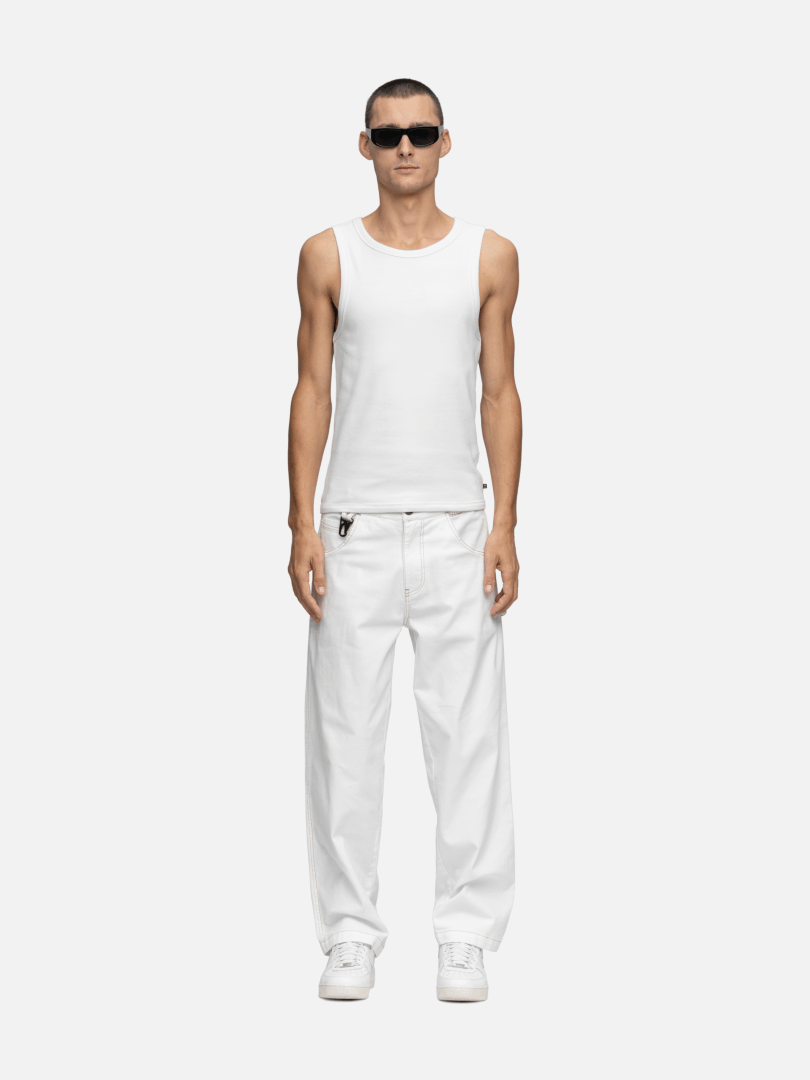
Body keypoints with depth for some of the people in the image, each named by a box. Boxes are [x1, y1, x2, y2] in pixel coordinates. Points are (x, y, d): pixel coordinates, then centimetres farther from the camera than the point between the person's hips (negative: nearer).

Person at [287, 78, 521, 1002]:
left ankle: (466, 935, 12)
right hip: (355, 529, 0)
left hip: (456, 527, 0)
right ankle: (350, 933, 14)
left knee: (468, 733, 1)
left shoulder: (490, 256, 5)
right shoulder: (328, 256, 5)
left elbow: (500, 391, 6)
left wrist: (505, 525, -1)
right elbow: (312, 390, 5)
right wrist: (302, 526, -2)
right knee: (345, 733, 3)